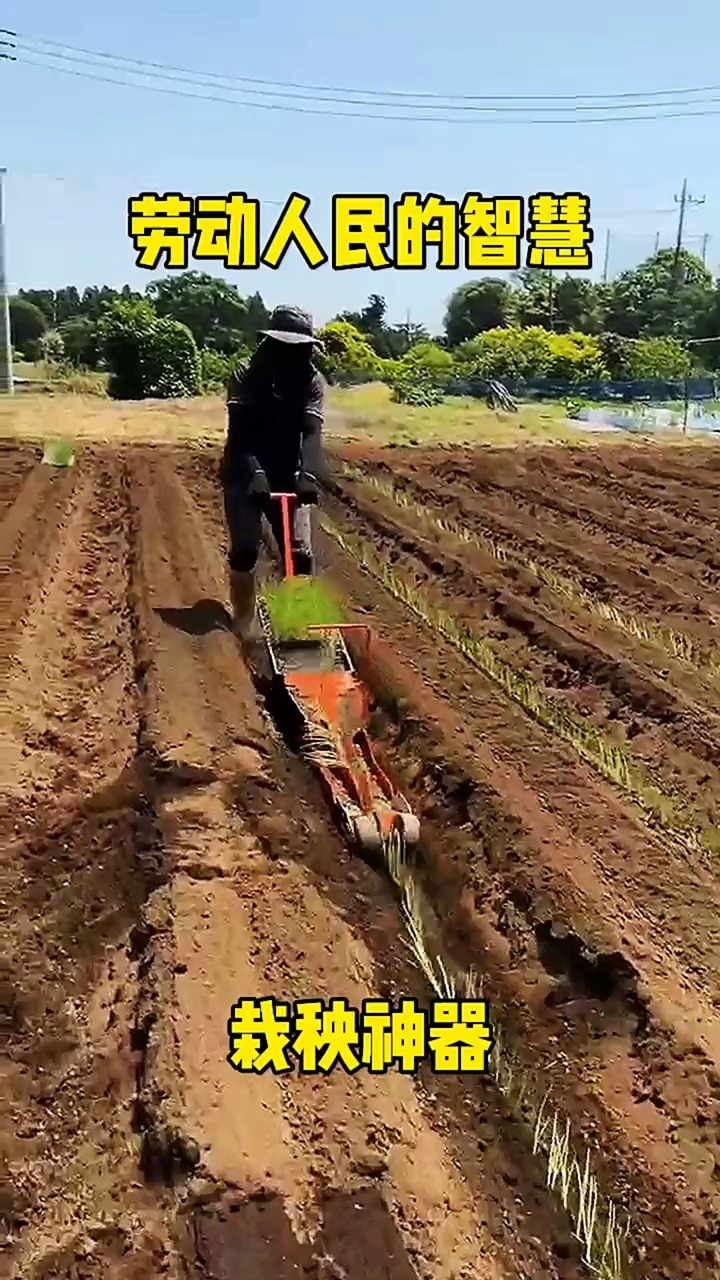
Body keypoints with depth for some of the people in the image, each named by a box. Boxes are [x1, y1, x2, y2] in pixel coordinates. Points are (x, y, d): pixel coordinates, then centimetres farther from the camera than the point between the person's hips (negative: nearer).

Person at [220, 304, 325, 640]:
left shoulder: (312, 382, -5)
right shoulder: (246, 378, -11)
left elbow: (311, 431, -18)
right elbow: (240, 431, -21)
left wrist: (307, 474, -35)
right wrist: (254, 472, -36)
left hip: (288, 477, 2)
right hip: (244, 476, -2)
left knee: (300, 553, -4)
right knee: (245, 548, -8)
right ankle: (244, 615, 8)